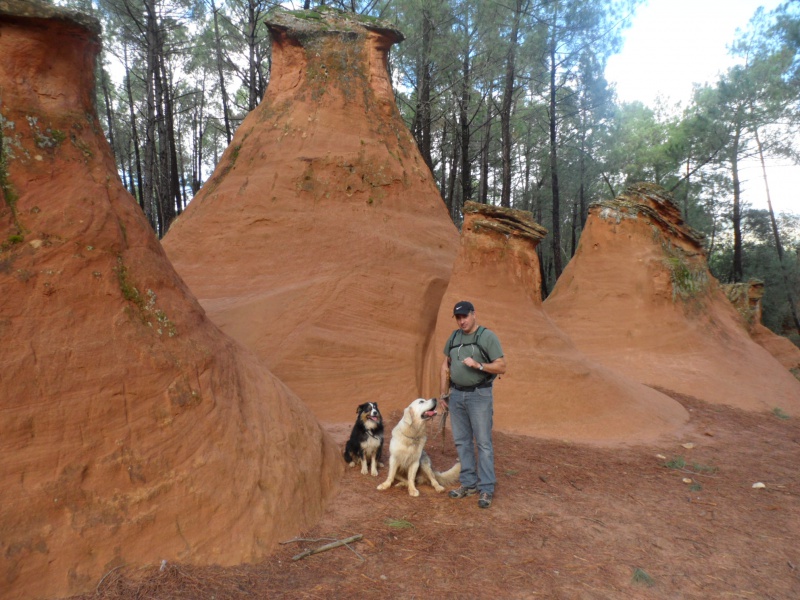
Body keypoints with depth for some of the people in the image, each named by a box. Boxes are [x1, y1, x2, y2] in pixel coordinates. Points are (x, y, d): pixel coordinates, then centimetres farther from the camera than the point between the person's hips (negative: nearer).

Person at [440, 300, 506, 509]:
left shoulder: (487, 336, -7)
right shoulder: (454, 337, 10)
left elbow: (501, 367, -11)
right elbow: (446, 364, 18)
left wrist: (477, 365, -23)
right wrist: (444, 393, 16)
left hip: (479, 395, -6)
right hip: (456, 395, 6)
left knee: (483, 442, -3)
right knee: (461, 441, 10)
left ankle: (486, 489, 4)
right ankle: (468, 483, 21)